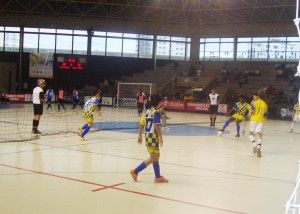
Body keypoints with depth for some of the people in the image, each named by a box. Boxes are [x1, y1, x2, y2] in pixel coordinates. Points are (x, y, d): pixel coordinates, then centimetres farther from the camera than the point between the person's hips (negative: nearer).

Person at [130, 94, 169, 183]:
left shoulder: (147, 112, 10)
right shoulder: (156, 113, -13)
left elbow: (141, 124, 11)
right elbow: (157, 126, -23)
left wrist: (140, 136, 17)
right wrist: (161, 137, -19)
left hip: (147, 136, 9)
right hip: (153, 137, -9)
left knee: (156, 156, 16)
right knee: (153, 158, -1)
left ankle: (158, 177, 22)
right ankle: (135, 171, -2)